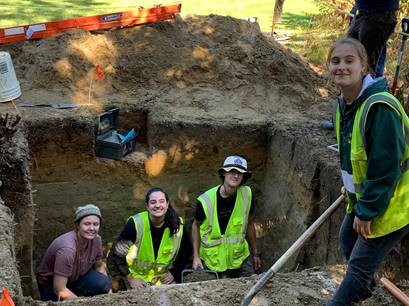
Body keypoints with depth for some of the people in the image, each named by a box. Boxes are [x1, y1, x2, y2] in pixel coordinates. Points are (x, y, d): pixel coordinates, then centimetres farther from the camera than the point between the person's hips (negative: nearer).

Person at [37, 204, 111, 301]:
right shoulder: (67, 248, -34)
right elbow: (59, 289, -31)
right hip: (50, 286, -5)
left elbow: (99, 266, 4)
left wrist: (108, 289, -8)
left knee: (104, 283, -22)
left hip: (76, 277, 5)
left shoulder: (96, 239, -15)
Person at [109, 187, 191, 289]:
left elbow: (186, 250, 8)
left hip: (164, 278, 2)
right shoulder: (135, 223, -18)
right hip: (138, 277, -2)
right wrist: (130, 279, -11)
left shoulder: (177, 224, -10)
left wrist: (174, 273, 0)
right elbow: (118, 254, -10)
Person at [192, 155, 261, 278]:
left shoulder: (246, 194, -7)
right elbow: (196, 226, 0)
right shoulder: (206, 200, -15)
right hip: (213, 261, -2)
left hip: (240, 257, 3)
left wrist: (255, 254, 11)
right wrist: (196, 256, -4)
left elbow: (249, 224, 6)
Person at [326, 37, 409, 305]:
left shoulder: (379, 107, -29)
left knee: (360, 264, -3)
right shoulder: (345, 102, 0)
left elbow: (386, 168, -28)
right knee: (347, 238, 26)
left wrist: (367, 212, -21)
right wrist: (351, 189, 18)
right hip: (364, 197, 10)